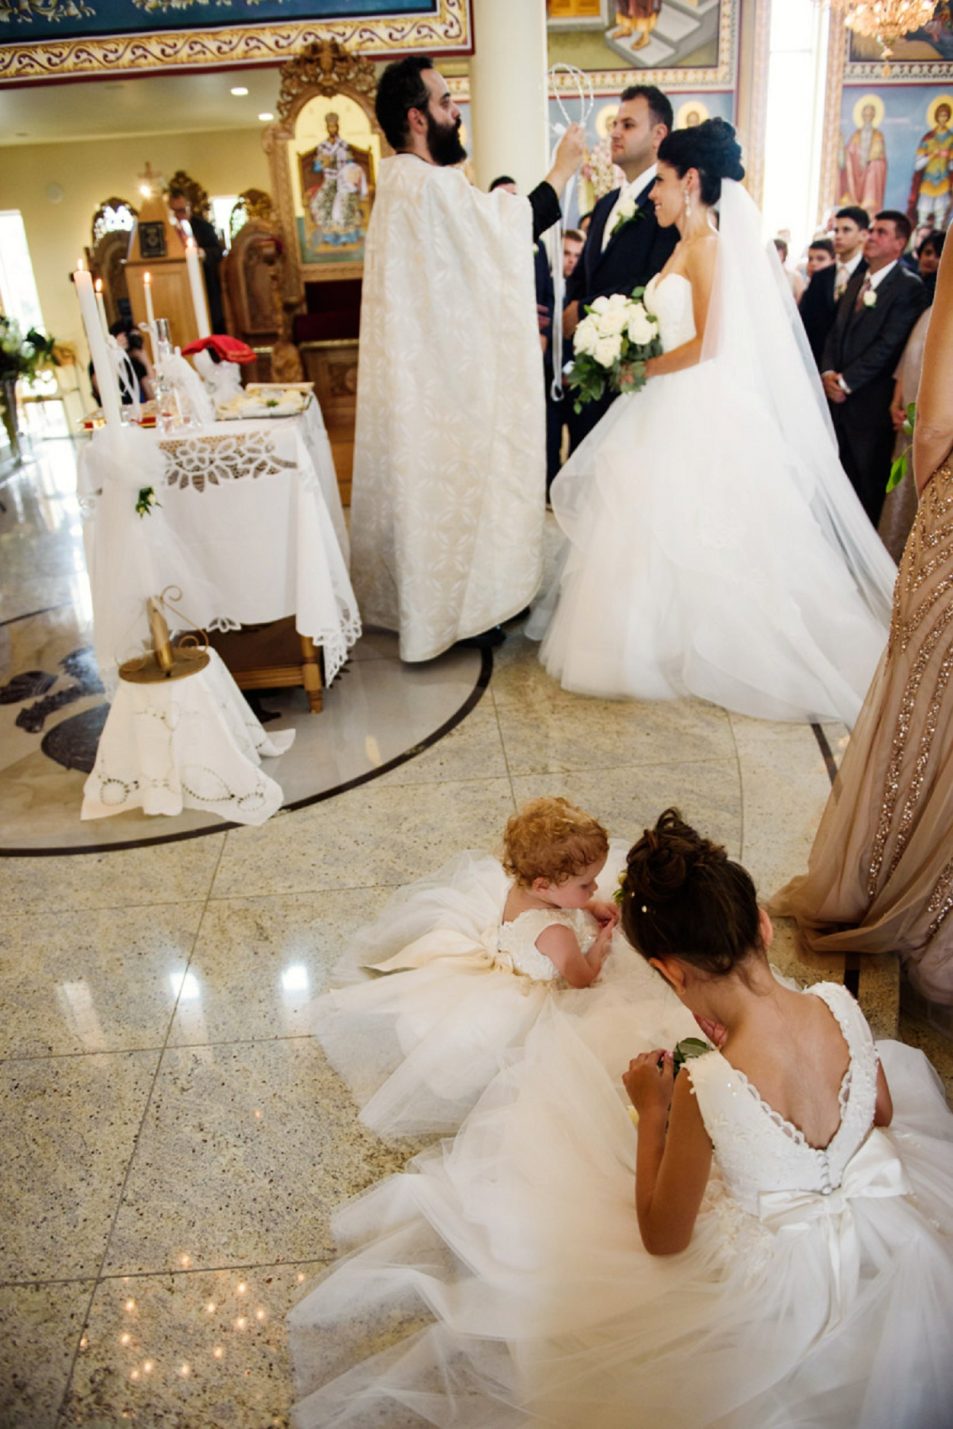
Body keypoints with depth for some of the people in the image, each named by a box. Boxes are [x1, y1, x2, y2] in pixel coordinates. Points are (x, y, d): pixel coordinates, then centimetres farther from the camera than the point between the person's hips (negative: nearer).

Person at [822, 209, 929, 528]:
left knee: (870, 485, 4)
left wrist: (846, 381, -16)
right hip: (840, 400, 6)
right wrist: (828, 372, -4)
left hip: (872, 403, -6)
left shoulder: (909, 287, -9)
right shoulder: (856, 281, 15)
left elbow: (888, 345, -16)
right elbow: (835, 332, 13)